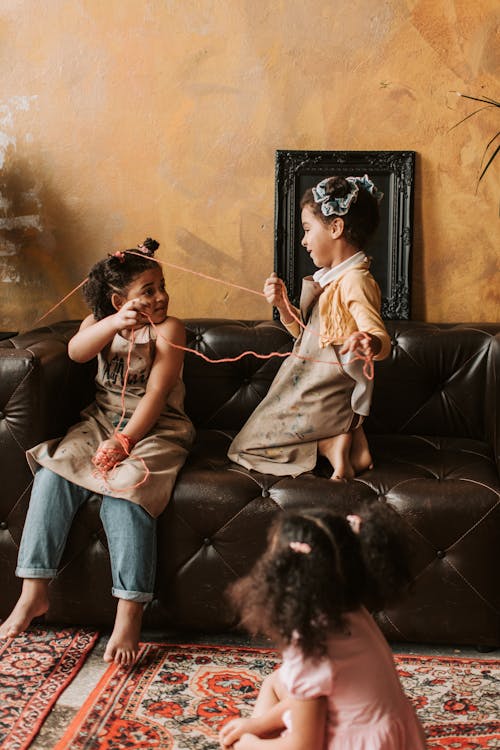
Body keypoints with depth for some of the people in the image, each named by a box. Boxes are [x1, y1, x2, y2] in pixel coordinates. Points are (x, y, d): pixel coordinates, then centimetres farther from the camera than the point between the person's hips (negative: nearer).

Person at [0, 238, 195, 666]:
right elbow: (77, 351, -14)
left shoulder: (167, 329, -4)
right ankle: (34, 591, -21)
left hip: (155, 429, -4)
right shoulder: (100, 322, 9)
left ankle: (129, 614, -31)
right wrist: (114, 324, -33)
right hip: (102, 421, 4)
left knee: (124, 490, -31)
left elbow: (156, 394, -14)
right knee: (53, 475, -22)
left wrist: (124, 441, -26)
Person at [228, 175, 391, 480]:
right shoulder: (329, 278, 8)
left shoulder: (355, 281, -23)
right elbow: (308, 332, 16)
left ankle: (331, 444, -9)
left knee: (248, 443, 1)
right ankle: (354, 442, 7)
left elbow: (382, 338, -33)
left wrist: (371, 342, -57)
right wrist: (283, 305, -1)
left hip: (323, 397, -10)